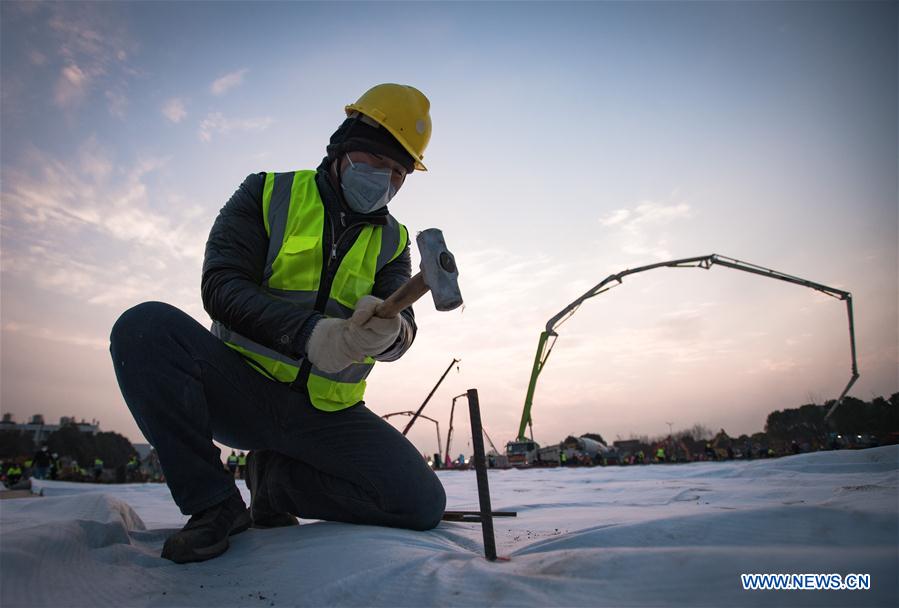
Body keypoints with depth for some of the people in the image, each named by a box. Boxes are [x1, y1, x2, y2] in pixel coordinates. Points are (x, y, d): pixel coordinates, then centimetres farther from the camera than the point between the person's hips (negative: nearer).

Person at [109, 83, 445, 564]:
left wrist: (389, 334, -33)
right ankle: (213, 501, -11)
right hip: (242, 388, -1)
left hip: (327, 412, 2)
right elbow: (220, 285, -12)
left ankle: (275, 478, 9)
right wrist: (307, 332, -29)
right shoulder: (270, 194, 1)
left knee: (424, 504, -15)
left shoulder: (391, 242, 8)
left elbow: (402, 325, -6)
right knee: (146, 324, -28)